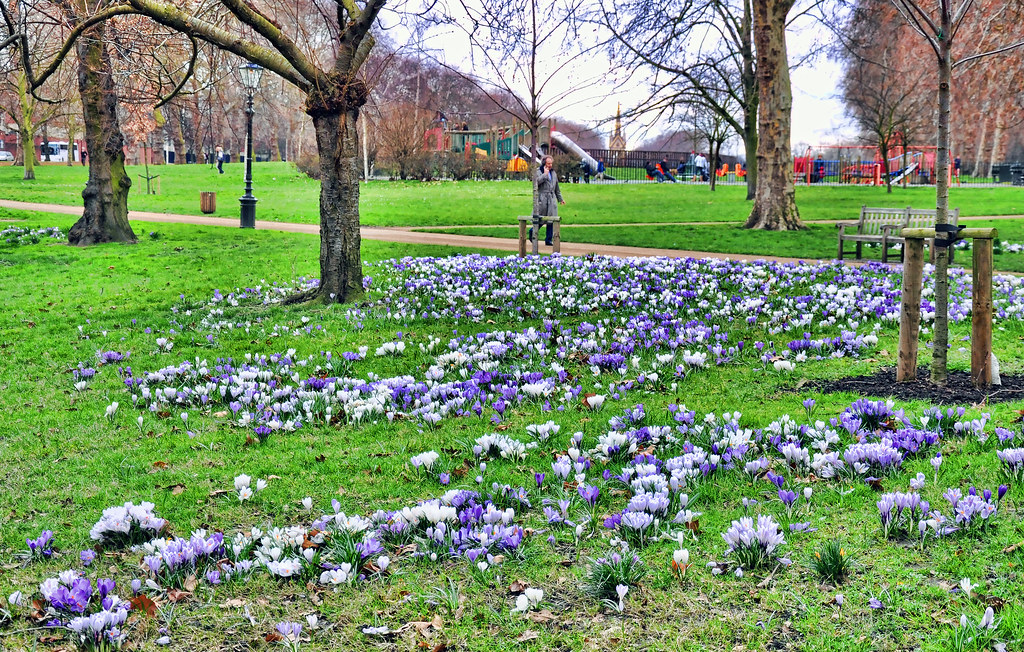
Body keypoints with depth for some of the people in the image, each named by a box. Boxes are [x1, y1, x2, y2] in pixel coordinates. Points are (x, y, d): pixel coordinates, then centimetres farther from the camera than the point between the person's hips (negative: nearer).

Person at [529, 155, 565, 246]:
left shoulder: (553, 173, 17)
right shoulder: (538, 172, -2)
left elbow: (557, 188, 25)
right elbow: (537, 181, -22)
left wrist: (560, 199, 27)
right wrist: (545, 174, -16)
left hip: (551, 200, 5)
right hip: (541, 199, -5)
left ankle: (548, 240, 6)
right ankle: (532, 231, 26)